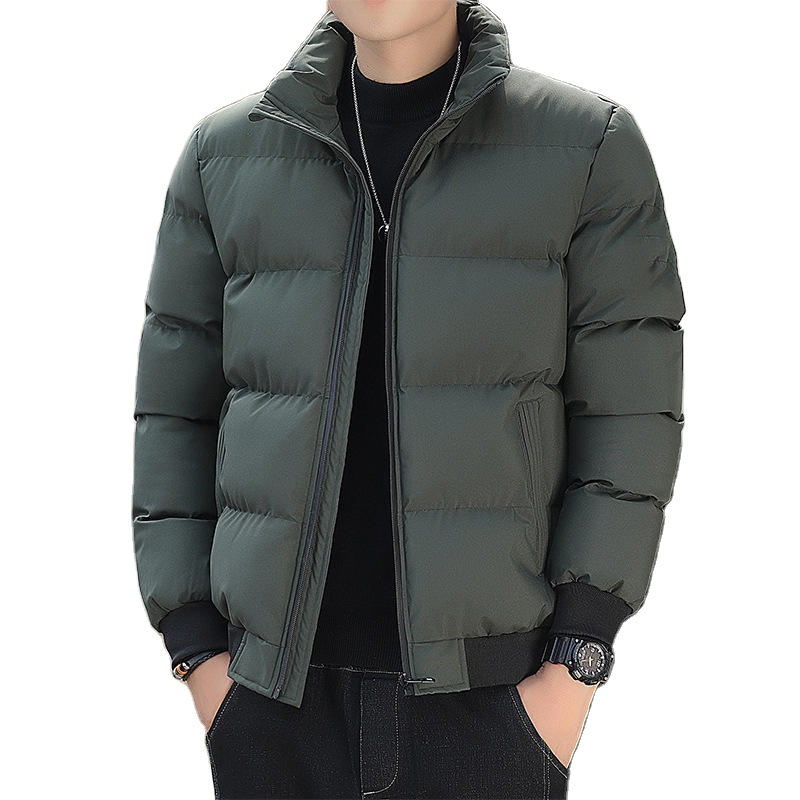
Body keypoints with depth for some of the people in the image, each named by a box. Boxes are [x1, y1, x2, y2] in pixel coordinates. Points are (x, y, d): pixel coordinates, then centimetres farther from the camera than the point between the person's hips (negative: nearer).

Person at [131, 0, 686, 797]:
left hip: (485, 700, -1)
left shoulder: (591, 145, -2)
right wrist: (195, 652, 1)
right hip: (279, 694, 2)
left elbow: (628, 414, -3)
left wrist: (576, 668, -8)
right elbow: (175, 410, 6)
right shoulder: (226, 153, 4)